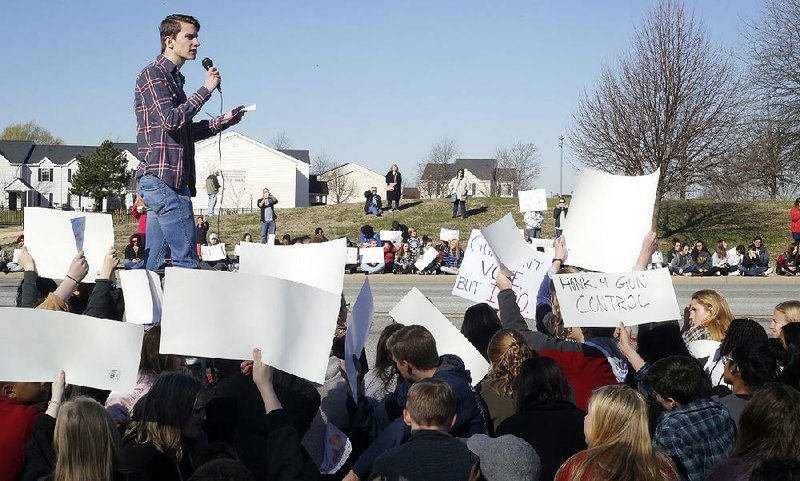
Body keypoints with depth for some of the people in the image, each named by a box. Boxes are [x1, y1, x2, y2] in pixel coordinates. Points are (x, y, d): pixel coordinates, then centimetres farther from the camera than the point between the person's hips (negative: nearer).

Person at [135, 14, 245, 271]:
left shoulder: (174, 77, 23)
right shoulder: (153, 74, -6)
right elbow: (171, 119, -20)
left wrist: (222, 121, 19)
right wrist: (205, 90, -14)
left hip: (159, 180, 10)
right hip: (162, 177, -10)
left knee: (154, 262, 8)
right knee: (186, 259, -12)